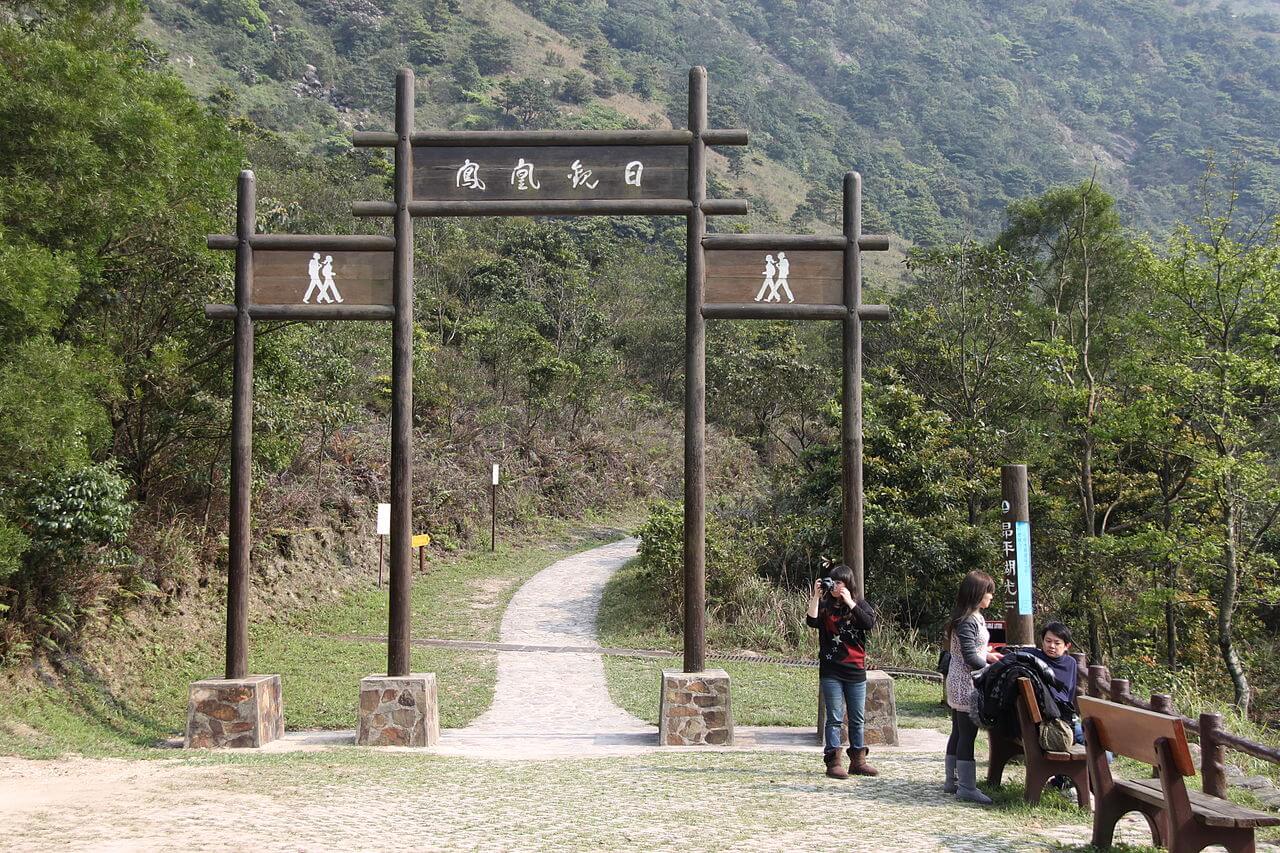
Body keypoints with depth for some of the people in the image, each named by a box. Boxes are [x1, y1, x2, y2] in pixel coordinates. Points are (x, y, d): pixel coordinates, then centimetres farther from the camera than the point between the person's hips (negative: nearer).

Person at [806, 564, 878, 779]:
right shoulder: (824, 606, 4)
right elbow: (811, 621, -14)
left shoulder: (859, 605, 4)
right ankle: (833, 762, 2)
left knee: (857, 719, 9)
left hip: (856, 670, 2)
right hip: (831, 671, -1)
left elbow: (870, 623, -14)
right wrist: (816, 596, -17)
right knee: (834, 718, -1)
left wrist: (849, 602, -16)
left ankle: (858, 761, 19)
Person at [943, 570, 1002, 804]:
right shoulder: (968, 621, -19)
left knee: (959, 732, 15)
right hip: (967, 684, -10)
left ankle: (952, 781, 23)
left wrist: (987, 655, 19)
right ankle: (966, 787, -2)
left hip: (959, 684, 10)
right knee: (967, 734, -6)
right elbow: (970, 657, -21)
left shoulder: (973, 617, 13)